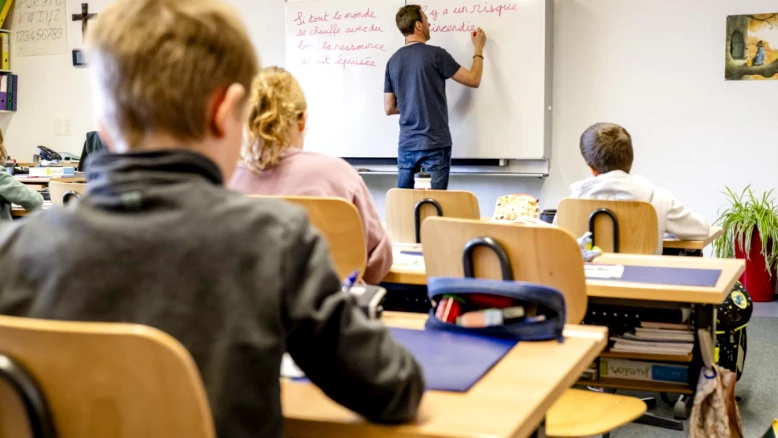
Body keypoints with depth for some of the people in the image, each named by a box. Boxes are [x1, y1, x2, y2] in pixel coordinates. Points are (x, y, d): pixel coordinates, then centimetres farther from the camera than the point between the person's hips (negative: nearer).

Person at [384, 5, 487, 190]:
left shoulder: (393, 61, 7)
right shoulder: (435, 54, -9)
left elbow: (389, 108, 11)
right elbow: (473, 80, -2)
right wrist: (479, 49, 11)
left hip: (406, 145, 6)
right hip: (434, 145, -5)